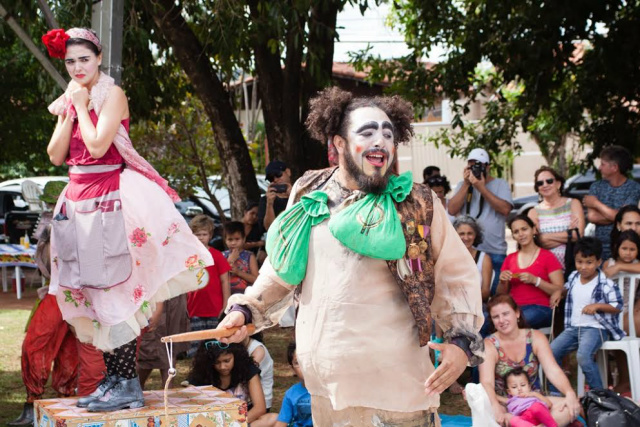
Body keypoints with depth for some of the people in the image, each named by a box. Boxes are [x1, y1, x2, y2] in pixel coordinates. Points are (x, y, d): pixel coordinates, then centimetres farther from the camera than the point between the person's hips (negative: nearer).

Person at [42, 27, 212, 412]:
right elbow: (56, 155, 7)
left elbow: (98, 145, -18)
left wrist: (81, 105, -7)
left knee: (115, 287, -9)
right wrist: (70, 113, -2)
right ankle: (114, 379, 12)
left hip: (111, 200, -7)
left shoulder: (112, 95, -5)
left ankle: (127, 384, -5)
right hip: (78, 199, 7)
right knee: (93, 291, 6)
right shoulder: (69, 101, 15)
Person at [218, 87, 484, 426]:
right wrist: (246, 309, 8)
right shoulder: (309, 196, 7)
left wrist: (463, 340, -10)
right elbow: (281, 269, 18)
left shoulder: (417, 204, -3)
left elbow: (457, 275, 1)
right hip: (324, 379, 3)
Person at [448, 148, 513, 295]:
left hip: (495, 252, -2)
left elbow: (505, 209, -11)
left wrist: (481, 188, -12)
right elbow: (452, 210, 0)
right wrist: (466, 184, -5)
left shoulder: (500, 184, 6)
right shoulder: (462, 185, 14)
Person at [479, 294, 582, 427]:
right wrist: (496, 409, -44)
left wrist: (570, 393, -32)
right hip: (504, 404, -2)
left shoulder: (535, 338, 0)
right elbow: (486, 382, -22)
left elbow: (553, 371, -11)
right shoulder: (489, 345, -8)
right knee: (486, 413, -38)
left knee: (573, 407, -24)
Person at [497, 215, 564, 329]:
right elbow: (501, 294, 21)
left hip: (539, 308, -4)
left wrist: (535, 280, -15)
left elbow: (560, 291, -4)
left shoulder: (547, 257, 4)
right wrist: (502, 282, -1)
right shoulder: (510, 259, 18)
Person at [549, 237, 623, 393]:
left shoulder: (605, 284, -11)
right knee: (551, 351, -8)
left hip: (595, 328, -7)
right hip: (573, 328, 7)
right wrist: (559, 292, 10)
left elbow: (617, 307, -9)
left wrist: (597, 306, -23)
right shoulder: (573, 277, 8)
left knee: (584, 356, -33)